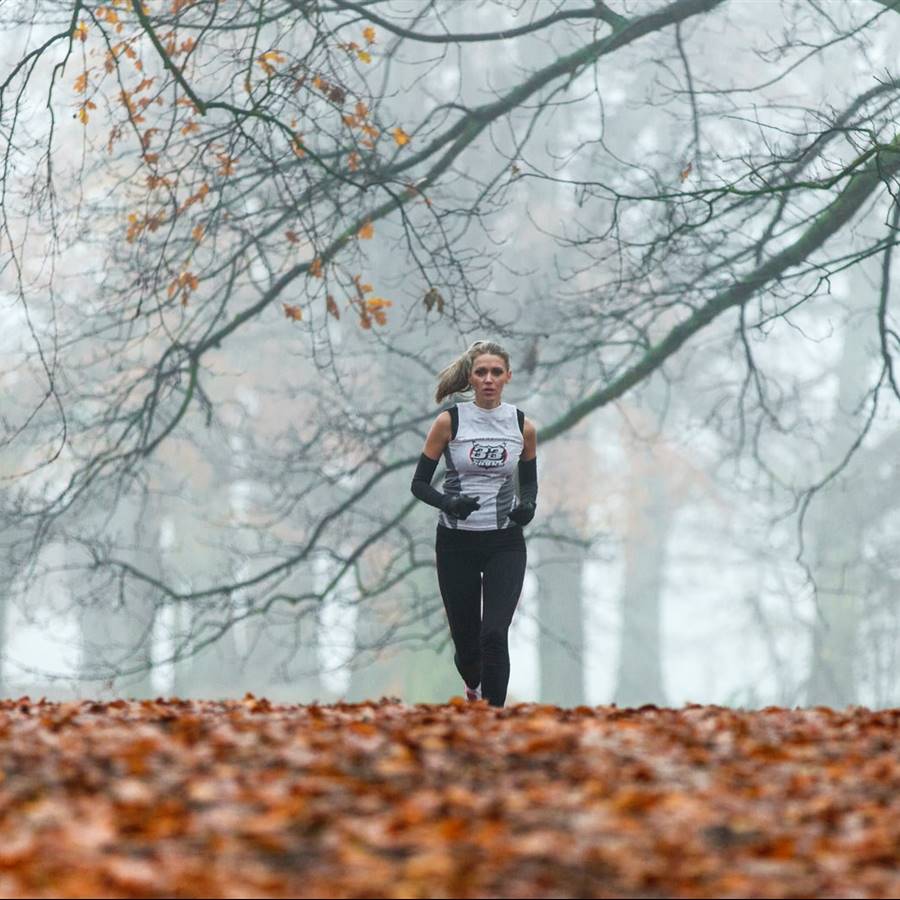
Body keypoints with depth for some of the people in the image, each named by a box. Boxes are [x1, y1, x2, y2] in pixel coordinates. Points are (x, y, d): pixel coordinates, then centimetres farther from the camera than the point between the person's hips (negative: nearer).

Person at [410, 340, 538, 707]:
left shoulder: (523, 426, 0)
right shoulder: (449, 421, -6)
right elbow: (419, 483, -2)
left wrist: (528, 505, -8)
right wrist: (448, 502, -21)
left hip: (505, 543, 0)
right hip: (457, 542, 0)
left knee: (494, 635, -17)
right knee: (466, 638, 10)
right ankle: (473, 684, 45)